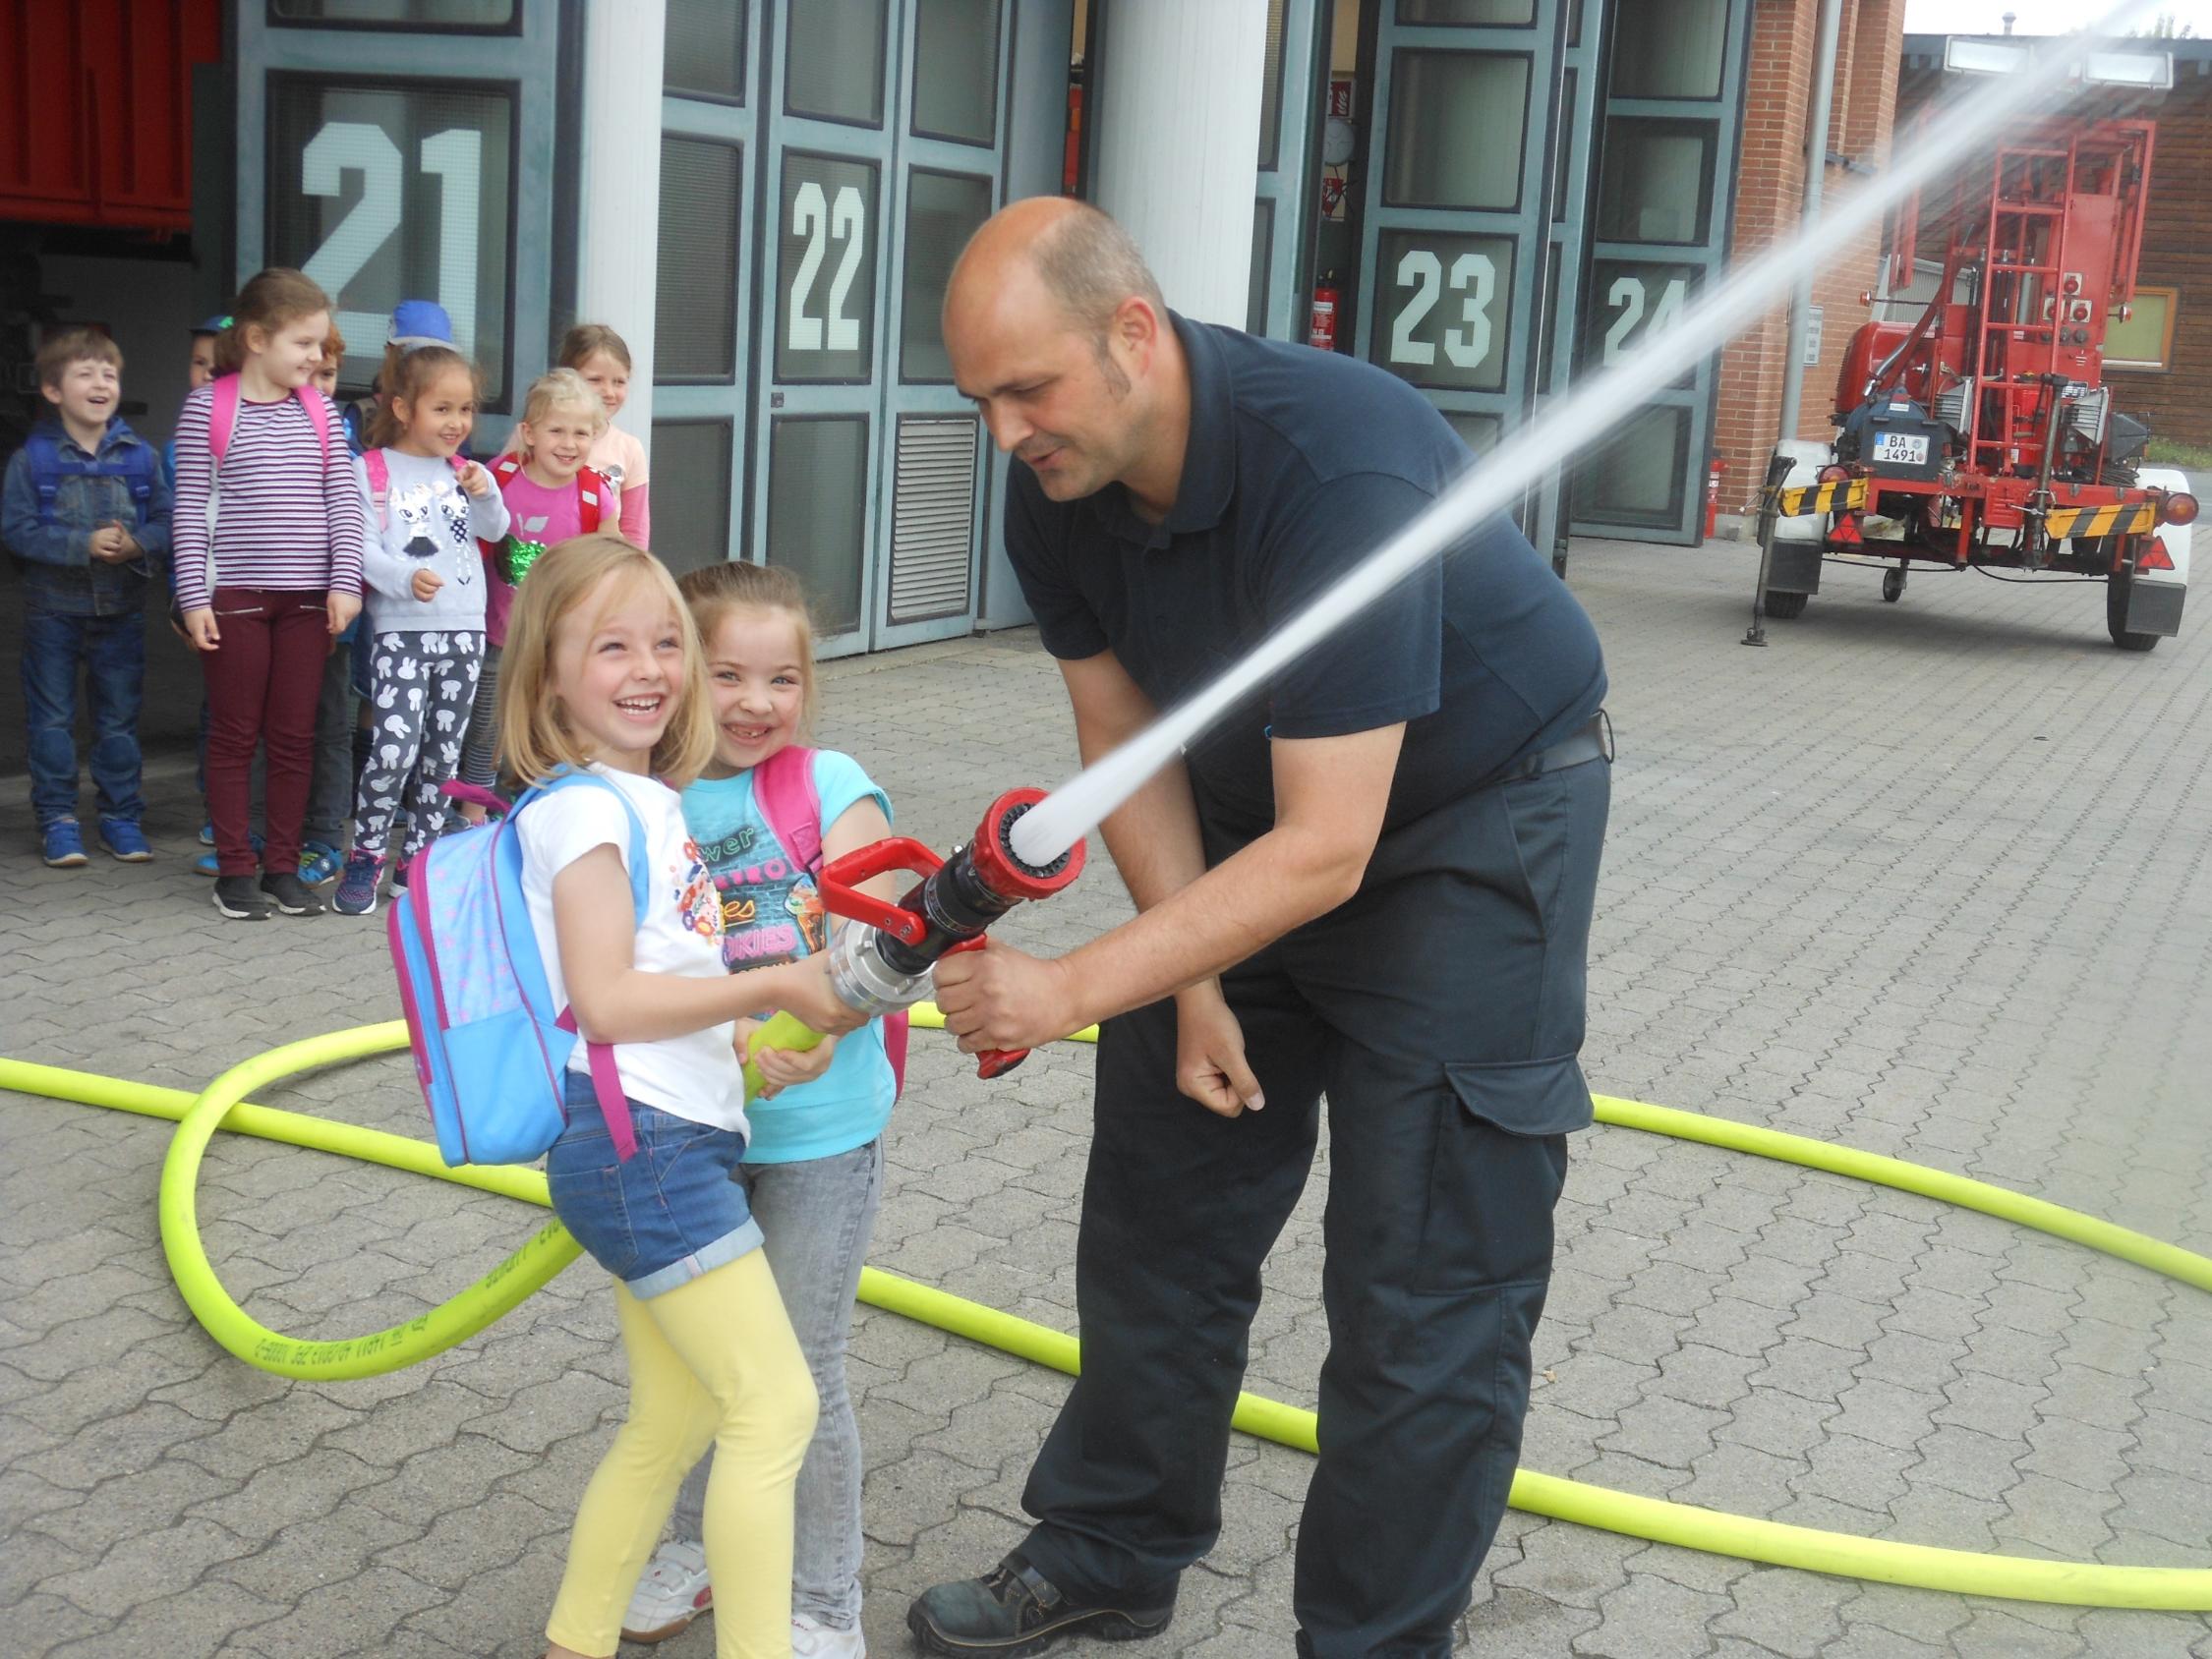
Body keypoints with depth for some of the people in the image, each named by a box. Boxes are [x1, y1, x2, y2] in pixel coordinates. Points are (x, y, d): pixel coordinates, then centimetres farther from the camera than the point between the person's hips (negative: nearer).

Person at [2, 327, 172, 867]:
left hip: (122, 609, 2)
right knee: (53, 718, 5)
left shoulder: (141, 456, 1)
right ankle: (57, 819, 14)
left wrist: (137, 545, -20)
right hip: (53, 608, -2)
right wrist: (84, 544, -21)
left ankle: (121, 816, 20)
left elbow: (166, 522, 0)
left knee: (120, 717, 9)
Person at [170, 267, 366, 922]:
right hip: (234, 593, -3)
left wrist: (345, 581, -3)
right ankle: (235, 870, 13)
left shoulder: (319, 411, 6)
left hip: (308, 596, 3)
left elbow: (343, 499, 6)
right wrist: (193, 596, -8)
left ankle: (283, 866, 18)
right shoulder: (208, 407, -3)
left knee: (295, 736, 8)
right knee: (235, 734, 5)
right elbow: (191, 507, -4)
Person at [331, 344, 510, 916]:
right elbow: (363, 547, -8)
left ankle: (421, 853, 20)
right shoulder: (372, 471, 0)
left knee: (443, 750, 9)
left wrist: (483, 493, -14)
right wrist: (406, 579, -24)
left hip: (462, 627, 5)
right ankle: (366, 856, 2)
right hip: (399, 629, -5)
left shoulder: (463, 472, 14)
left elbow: (496, 531, 5)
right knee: (394, 746, -15)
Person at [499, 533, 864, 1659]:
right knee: (777, 1407, -10)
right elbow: (604, 999, -19)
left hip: (684, 1136, 10)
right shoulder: (583, 806, -12)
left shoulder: (647, 799, 16)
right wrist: (774, 989, -17)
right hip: (641, 1143, -10)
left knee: (674, 1419, 16)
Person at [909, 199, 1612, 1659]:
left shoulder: (1338, 469, -36)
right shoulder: (1058, 489, -13)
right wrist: (1191, 986, -9)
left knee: (1426, 1286, -6)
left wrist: (1074, 988, -37)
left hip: (1474, 819, -7)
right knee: (1162, 1199, 13)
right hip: (1251, 810, 7)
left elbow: (1324, 853, -35)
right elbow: (1127, 739, -2)